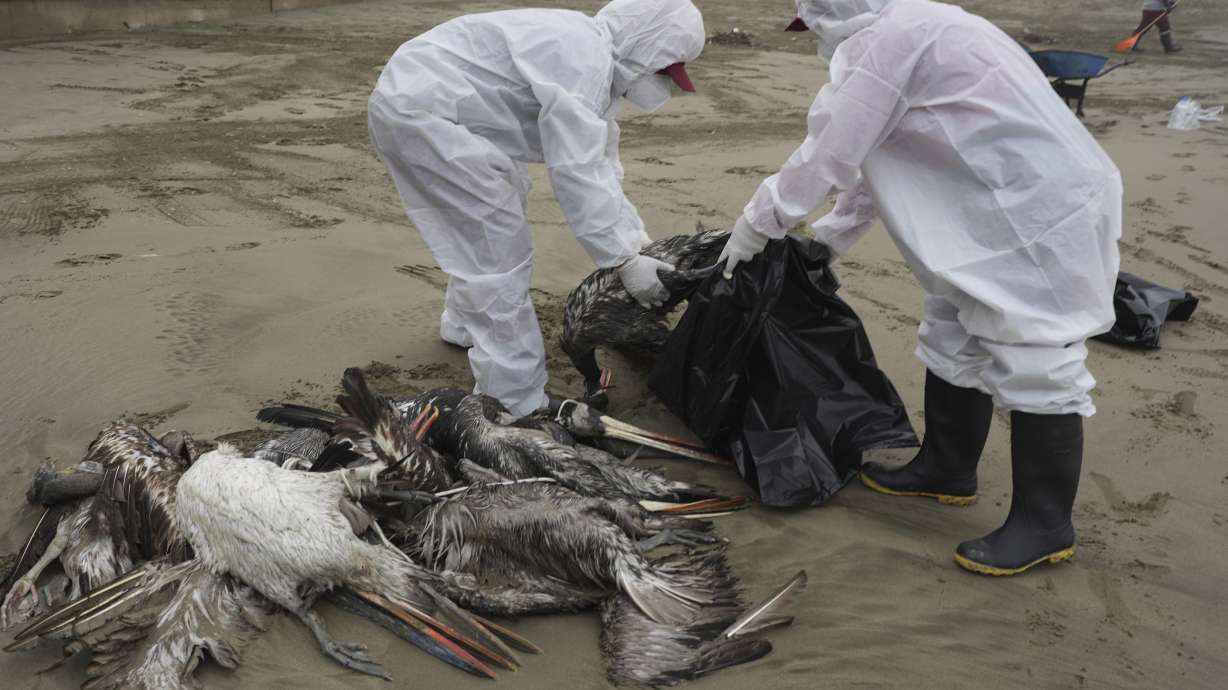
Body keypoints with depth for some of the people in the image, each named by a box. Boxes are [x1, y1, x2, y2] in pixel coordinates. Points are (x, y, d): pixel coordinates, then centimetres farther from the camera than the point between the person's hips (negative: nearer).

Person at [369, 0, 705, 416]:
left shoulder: (593, 63, 13)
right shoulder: (583, 58, -20)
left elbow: (599, 166, 15)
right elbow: (575, 174, -25)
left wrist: (640, 242, 8)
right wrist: (624, 260, -20)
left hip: (415, 102, 11)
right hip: (422, 110, -11)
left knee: (484, 231, 26)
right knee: (501, 255, -10)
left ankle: (465, 324, 48)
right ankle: (519, 410, -3)